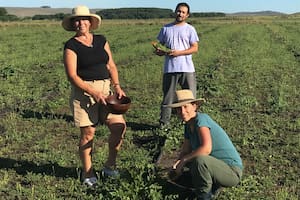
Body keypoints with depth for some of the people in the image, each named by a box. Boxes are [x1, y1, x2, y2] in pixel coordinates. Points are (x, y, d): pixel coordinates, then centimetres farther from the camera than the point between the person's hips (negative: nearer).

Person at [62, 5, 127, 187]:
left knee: (120, 125, -4)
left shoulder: (101, 40, 12)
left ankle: (110, 166, 17)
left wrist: (117, 86, -2)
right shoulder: (71, 46, -3)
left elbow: (111, 66, 12)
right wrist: (93, 92, -18)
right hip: (84, 91, -4)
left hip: (105, 89, 5)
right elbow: (72, 76, -10)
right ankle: (88, 173, 18)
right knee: (88, 132, -1)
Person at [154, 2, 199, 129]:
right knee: (168, 97, 5)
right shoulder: (166, 28, 11)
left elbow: (195, 48, -1)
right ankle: (164, 122, 11)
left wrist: (179, 52, -14)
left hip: (187, 68, -1)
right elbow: (158, 46, 14)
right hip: (170, 69, 1)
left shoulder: (190, 29, 6)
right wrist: (158, 51, -11)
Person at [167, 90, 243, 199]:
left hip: (232, 171, -9)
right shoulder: (188, 125, 5)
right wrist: (177, 166, -12)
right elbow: (185, 151, 9)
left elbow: (206, 148, -35)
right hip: (217, 167, 9)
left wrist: (183, 160, -23)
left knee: (200, 160, -35)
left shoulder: (201, 119, -21)